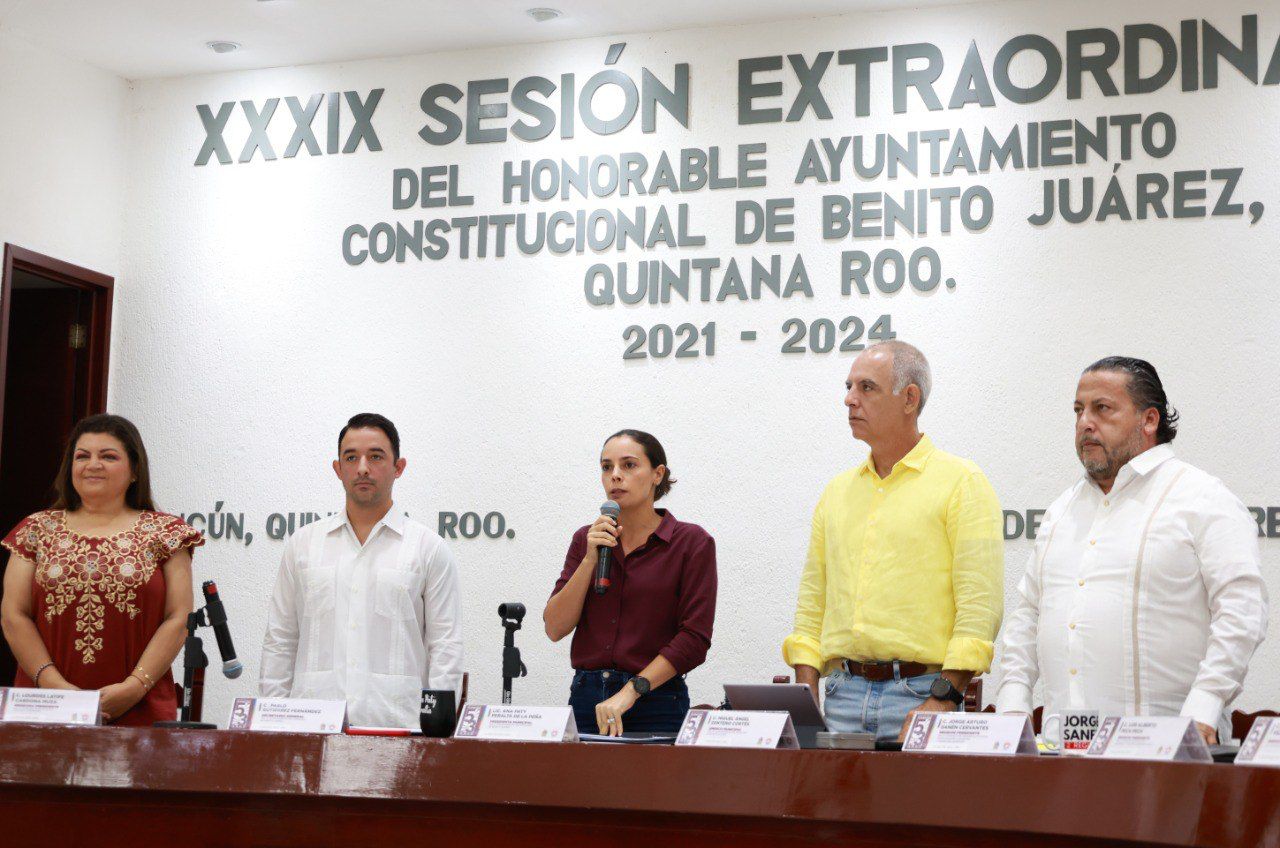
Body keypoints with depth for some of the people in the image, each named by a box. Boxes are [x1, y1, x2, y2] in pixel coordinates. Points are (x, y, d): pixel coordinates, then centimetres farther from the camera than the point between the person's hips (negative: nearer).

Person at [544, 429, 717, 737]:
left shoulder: (692, 542, -4)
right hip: (586, 700, 3)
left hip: (656, 705, -3)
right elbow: (555, 628, 1)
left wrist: (631, 691, -18)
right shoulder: (587, 539, 8)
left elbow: (694, 637, -11)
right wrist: (591, 559, -9)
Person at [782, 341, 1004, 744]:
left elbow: (981, 603, -9)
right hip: (843, 693, 5)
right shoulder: (837, 491, 16)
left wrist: (943, 700, -16)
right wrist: (807, 702, 5)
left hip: (922, 694, -5)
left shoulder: (962, 482, -2)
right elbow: (813, 601, 16)